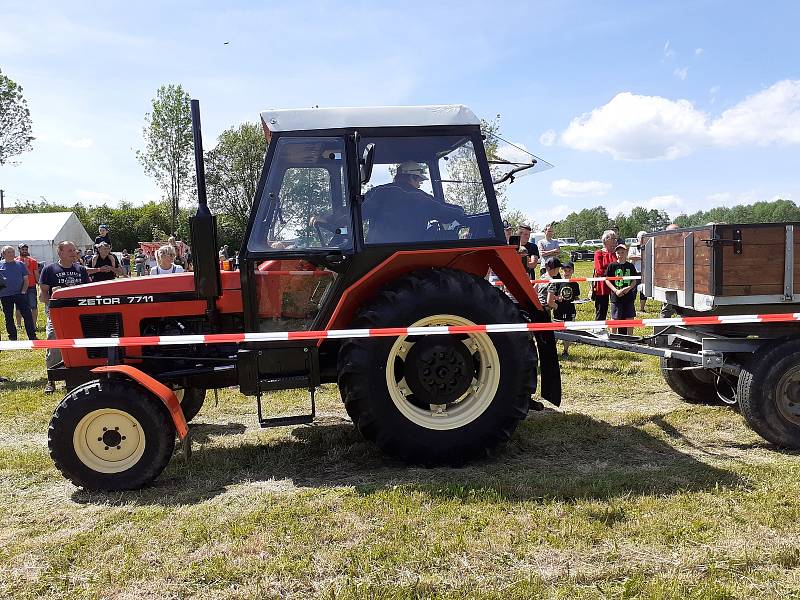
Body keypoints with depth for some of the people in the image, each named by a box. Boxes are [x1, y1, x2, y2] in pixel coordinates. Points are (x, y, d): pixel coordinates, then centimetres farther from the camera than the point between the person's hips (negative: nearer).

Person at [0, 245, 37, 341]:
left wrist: (23, 291, -2)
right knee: (8, 318, 8)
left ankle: (32, 337, -3)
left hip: (19, 294, -1)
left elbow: (26, 279, 8)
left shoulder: (20, 264, 7)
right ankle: (12, 338, 18)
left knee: (27, 315, -6)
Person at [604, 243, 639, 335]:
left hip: (629, 296, 3)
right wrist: (616, 290, -13)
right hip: (616, 296, -2)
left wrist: (629, 288, -11)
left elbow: (634, 281, 9)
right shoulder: (612, 266, -2)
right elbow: (607, 280, -3)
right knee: (615, 319, 2)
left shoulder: (630, 266, 6)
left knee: (630, 318, 6)